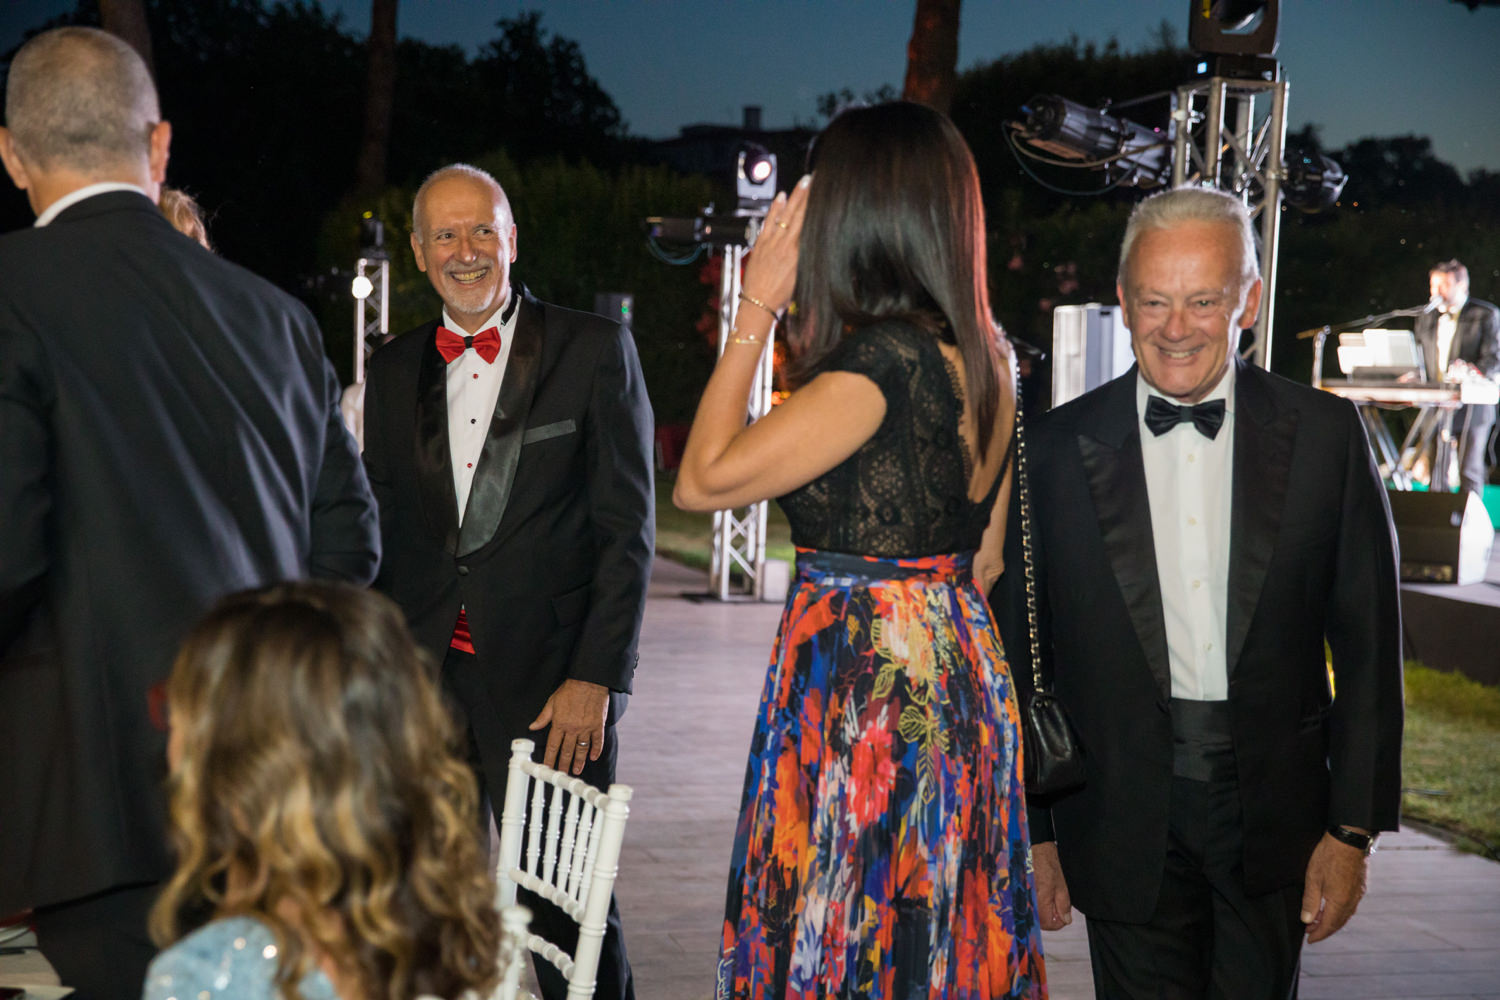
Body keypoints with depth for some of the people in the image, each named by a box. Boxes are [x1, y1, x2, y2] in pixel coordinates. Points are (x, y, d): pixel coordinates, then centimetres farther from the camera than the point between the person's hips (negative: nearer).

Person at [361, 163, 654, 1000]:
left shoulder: (595, 350, 0)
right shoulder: (394, 371, 13)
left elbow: (629, 530, -3)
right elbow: (381, 531, 17)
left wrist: (597, 678, -11)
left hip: (552, 683, -4)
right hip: (423, 679, 4)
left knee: (567, 906, -3)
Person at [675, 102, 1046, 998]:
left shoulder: (882, 362, -19)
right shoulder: (984, 358, 7)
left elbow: (702, 479, -14)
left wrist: (757, 308, -8)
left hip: (862, 682, -9)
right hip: (961, 673, 9)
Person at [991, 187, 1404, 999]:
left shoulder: (1324, 437, -1)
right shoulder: (1056, 450, -1)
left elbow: (1368, 645, 2)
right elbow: (1019, 656, 3)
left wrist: (1353, 828, -1)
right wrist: (1032, 833, 2)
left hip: (1275, 810, 1)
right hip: (1127, 829, -1)